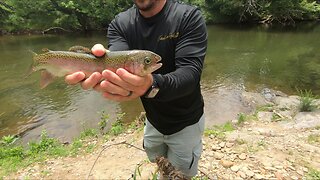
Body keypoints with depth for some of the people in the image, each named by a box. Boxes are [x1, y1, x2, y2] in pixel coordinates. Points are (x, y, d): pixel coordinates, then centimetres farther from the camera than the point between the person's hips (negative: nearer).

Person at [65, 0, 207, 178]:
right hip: (153, 119, 4)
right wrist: (98, 71, -48)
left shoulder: (189, 17, -20)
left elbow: (191, 73, -32)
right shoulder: (120, 23, -8)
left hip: (185, 122, -3)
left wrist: (152, 85, -51)